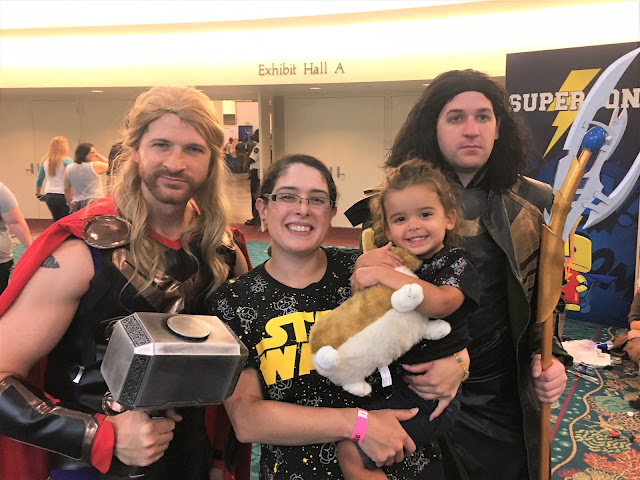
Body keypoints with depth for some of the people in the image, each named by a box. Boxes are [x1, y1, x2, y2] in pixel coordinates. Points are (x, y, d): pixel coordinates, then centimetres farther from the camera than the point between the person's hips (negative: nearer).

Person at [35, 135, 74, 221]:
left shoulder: (45, 161, 10)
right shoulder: (67, 160, -8)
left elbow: (39, 179, 20)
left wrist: (38, 194, 33)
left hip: (49, 196, 6)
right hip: (63, 196, -6)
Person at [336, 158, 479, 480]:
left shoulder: (456, 263, -11)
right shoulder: (394, 261, 6)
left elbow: (437, 304, -32)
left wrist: (381, 274, -30)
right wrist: (363, 265, -11)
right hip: (388, 378, 7)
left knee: (350, 452, -12)